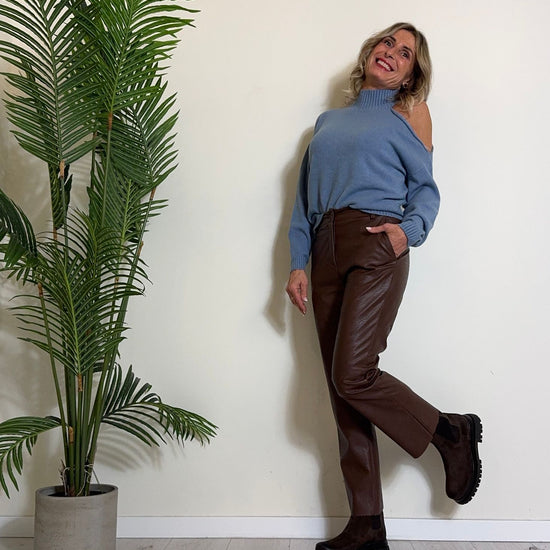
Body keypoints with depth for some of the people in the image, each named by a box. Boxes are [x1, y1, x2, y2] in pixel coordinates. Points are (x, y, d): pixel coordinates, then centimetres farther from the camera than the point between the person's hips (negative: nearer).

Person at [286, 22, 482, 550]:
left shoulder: (410, 112, 14)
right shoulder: (328, 120, 25)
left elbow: (425, 187, 6)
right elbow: (304, 200, 19)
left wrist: (409, 228, -15)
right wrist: (297, 265, 8)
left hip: (376, 248, -5)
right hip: (327, 254, 5)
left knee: (352, 374, -18)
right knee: (341, 389, 1)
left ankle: (451, 432, 6)